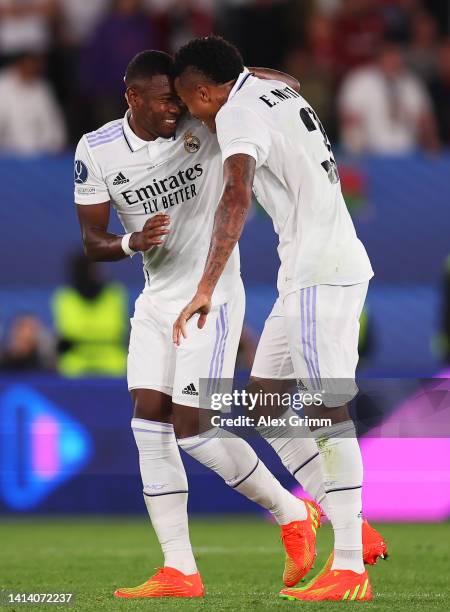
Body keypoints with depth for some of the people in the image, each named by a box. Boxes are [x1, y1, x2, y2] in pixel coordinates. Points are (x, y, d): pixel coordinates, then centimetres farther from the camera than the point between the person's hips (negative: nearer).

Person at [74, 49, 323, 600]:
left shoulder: (207, 126, -13)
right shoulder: (97, 152, -4)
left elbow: (286, 90, -7)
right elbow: (92, 243, 0)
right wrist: (133, 242, -22)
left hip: (212, 296, -5)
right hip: (157, 300, 5)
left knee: (193, 429, -9)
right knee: (149, 422, -4)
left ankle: (293, 514, 12)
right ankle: (179, 571, 0)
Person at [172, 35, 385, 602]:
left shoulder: (238, 114, -13)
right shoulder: (279, 92, 15)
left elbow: (236, 198, -30)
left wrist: (205, 290, -37)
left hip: (319, 272, -10)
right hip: (324, 266, 10)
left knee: (327, 407, -12)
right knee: (265, 395, 13)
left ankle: (350, 568, -15)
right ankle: (349, 530, 10)